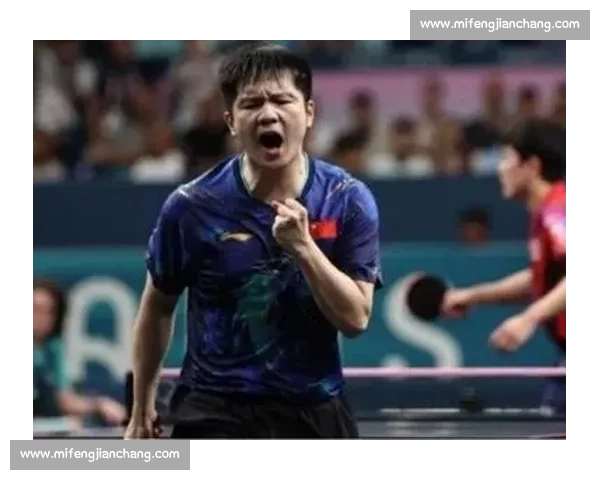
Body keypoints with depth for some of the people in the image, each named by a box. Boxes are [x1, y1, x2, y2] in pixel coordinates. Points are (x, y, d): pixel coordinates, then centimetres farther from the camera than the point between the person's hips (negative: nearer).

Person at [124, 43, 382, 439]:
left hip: (315, 412, 3)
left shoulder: (348, 200, -5)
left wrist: (303, 246, -23)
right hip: (216, 414, -2)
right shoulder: (192, 206, -8)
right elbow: (158, 306, 8)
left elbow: (356, 318, -9)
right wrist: (143, 410, 13)